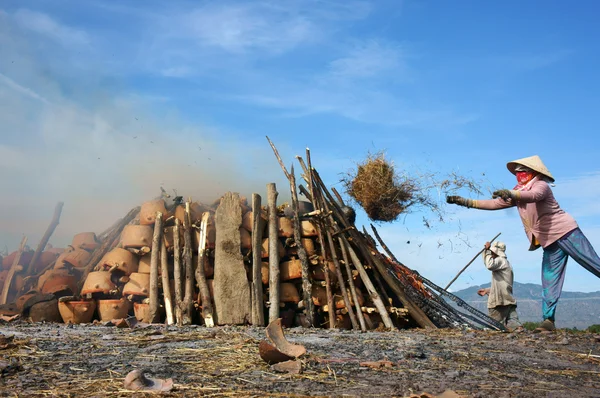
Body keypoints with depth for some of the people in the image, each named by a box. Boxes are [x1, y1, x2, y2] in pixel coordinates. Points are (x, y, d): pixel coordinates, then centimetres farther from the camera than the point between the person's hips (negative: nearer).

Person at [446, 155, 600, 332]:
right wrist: (466, 202, 4)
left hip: (566, 233, -7)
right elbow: (494, 204, 13)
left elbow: (533, 196, -31)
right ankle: (549, 320, -5)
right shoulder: (517, 194, 16)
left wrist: (510, 194, -49)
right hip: (550, 242, 7)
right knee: (549, 281, -1)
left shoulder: (541, 185, -8)